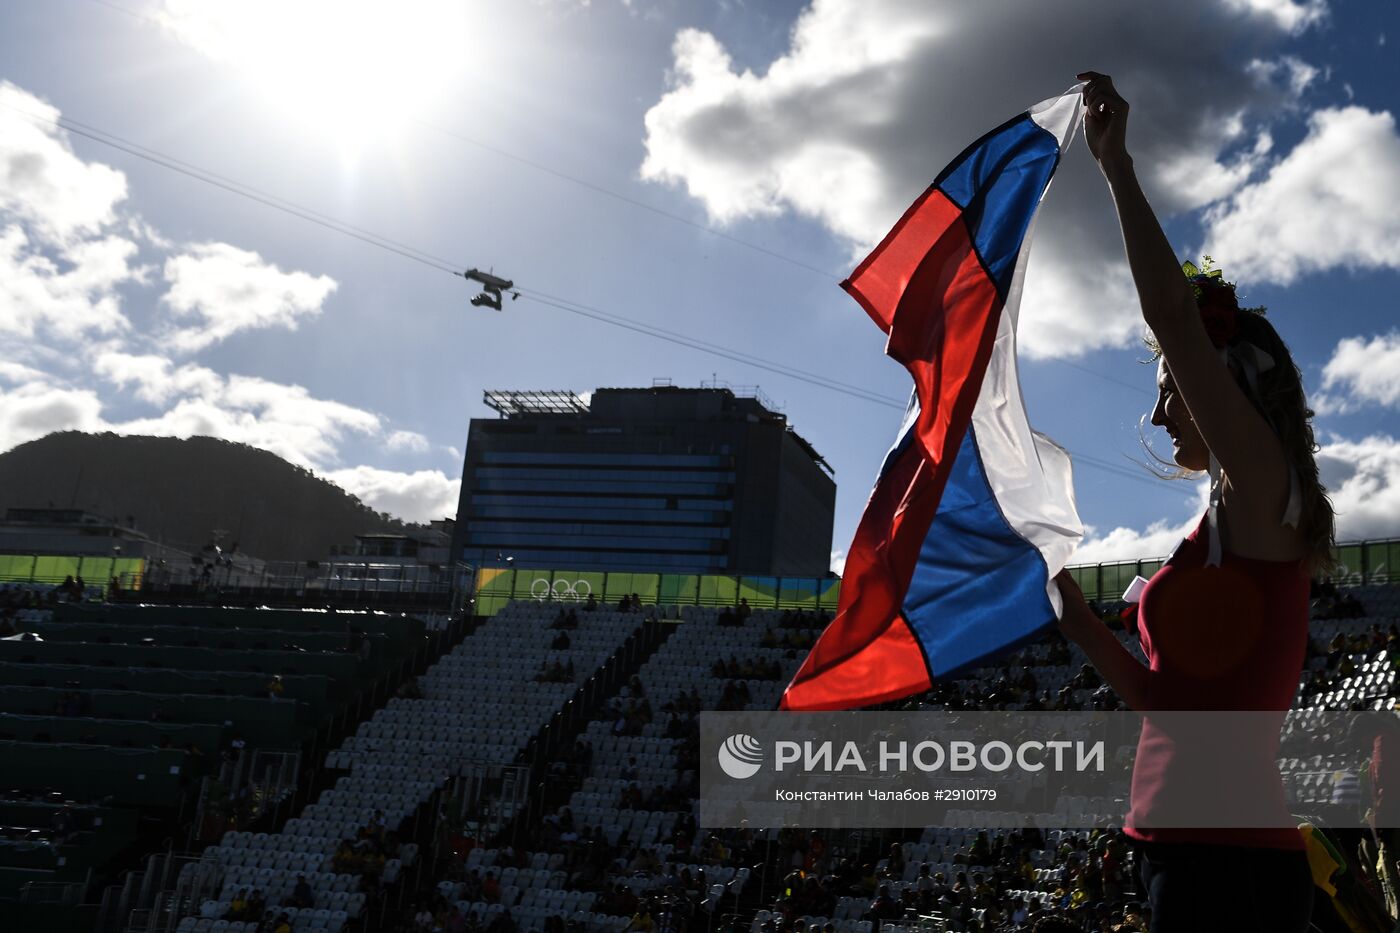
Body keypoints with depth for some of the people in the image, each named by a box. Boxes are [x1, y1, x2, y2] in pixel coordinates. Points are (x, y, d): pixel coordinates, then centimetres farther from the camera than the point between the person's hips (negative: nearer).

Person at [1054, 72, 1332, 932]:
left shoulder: (1263, 496, -8)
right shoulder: (1228, 530, 18)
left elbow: (1174, 315, -18)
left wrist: (1118, 166, -11)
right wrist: (1083, 626, 13)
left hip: (1226, 856, -9)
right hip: (1200, 853, 9)